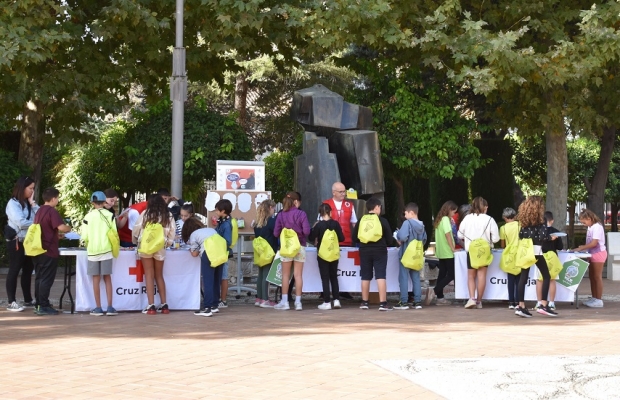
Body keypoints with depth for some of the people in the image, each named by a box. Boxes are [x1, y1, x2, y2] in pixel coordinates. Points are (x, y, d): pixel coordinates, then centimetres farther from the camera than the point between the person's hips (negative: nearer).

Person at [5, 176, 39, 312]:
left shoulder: (28, 203, 13)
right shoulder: (13, 203, -10)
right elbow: (21, 223, -21)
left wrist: (32, 203, -3)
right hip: (16, 242, -8)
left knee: (28, 270, 12)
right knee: (14, 270, -3)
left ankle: (28, 300, 21)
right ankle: (11, 302, -1)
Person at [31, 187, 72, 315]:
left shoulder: (39, 211, 14)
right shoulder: (52, 211, -14)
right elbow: (61, 227, -25)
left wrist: (57, 233, 23)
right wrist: (68, 228, -5)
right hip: (49, 252, -9)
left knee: (39, 278, 12)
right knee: (46, 279, -5)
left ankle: (39, 305, 16)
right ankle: (43, 306, -5)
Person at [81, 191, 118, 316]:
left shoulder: (88, 217, -2)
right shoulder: (109, 215, -1)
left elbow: (84, 237, -5)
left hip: (93, 251, -1)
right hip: (106, 250, 1)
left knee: (96, 279, 5)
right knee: (107, 278, 7)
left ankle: (98, 308, 5)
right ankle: (110, 307, 3)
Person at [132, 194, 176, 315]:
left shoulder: (146, 214, -3)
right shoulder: (168, 216, 4)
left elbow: (136, 229, 2)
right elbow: (172, 232, 5)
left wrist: (136, 241, 21)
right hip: (160, 248, 3)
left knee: (149, 276, 2)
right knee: (159, 276, 16)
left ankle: (151, 306, -4)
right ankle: (164, 305, 14)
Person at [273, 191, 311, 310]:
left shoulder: (281, 215, -3)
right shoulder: (301, 214, -8)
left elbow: (276, 233, -3)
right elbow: (306, 231, -14)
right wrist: (299, 232, 7)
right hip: (300, 247, -1)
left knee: (285, 275, 9)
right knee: (298, 275, 4)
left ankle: (284, 302, 10)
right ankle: (298, 302, 4)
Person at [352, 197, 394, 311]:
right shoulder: (382, 221, -6)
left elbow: (354, 237, 4)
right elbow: (389, 239, -2)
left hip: (365, 251, 3)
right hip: (380, 251, -3)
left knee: (365, 277, 11)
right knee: (381, 277, -4)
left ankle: (364, 302, 18)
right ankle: (383, 303, -9)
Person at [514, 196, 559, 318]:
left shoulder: (524, 218, 8)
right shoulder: (540, 218, -7)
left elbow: (521, 235, 9)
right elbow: (543, 236, -13)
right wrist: (551, 238, 6)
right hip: (536, 250, -5)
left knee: (523, 277, 4)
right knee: (546, 276, 5)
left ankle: (521, 306, -1)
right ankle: (543, 305, -2)